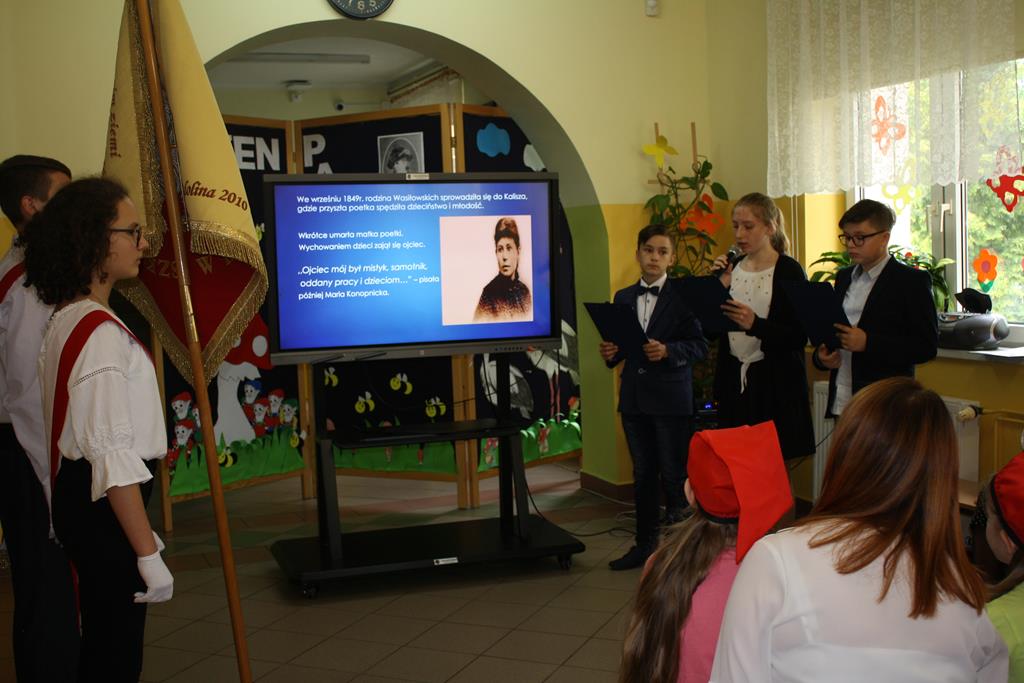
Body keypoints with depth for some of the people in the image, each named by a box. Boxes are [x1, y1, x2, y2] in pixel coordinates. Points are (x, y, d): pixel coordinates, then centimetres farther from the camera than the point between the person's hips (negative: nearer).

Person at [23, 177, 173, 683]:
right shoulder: (102, 334, -21)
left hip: (77, 499, 10)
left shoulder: (62, 324, 10)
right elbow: (113, 454, -25)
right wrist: (148, 555, -21)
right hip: (103, 508, -10)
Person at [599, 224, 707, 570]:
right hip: (634, 398, 5)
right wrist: (611, 353, -5)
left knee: (673, 473, -2)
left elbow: (699, 345, -7)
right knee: (642, 474, 13)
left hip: (671, 398, -5)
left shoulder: (684, 295, -3)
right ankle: (645, 543, 23)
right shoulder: (623, 297, 12)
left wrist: (667, 351, -22)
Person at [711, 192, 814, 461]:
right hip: (734, 380, 5)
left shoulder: (789, 271, -6)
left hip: (775, 383, -4)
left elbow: (800, 336, -12)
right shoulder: (731, 269, 9)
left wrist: (756, 325, -25)